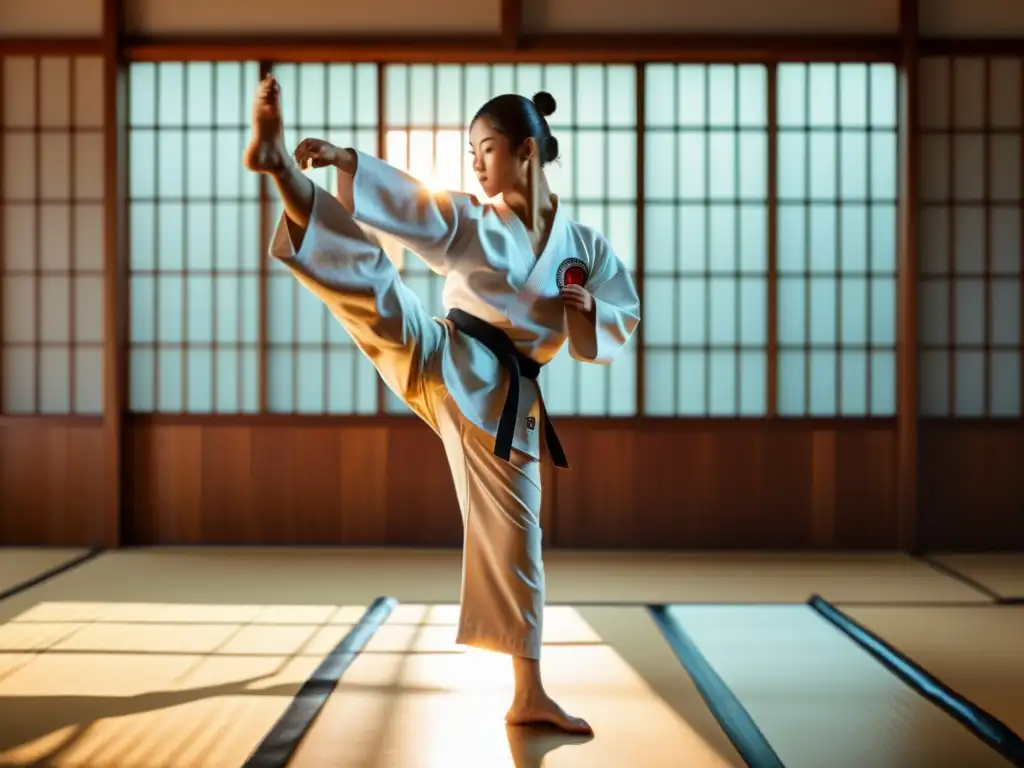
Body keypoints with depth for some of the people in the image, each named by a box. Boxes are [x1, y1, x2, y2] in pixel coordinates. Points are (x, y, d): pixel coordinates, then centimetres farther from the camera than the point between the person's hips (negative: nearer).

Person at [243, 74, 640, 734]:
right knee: (370, 280, -27)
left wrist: (587, 310, -10)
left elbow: (620, 325, 12)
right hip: (442, 363, -1)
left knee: (513, 538, 3)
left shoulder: (585, 249, 8)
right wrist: (344, 160, -26)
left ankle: (529, 694, 13)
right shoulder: (469, 223, 5)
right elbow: (406, 203, -10)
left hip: (507, 398, 1)